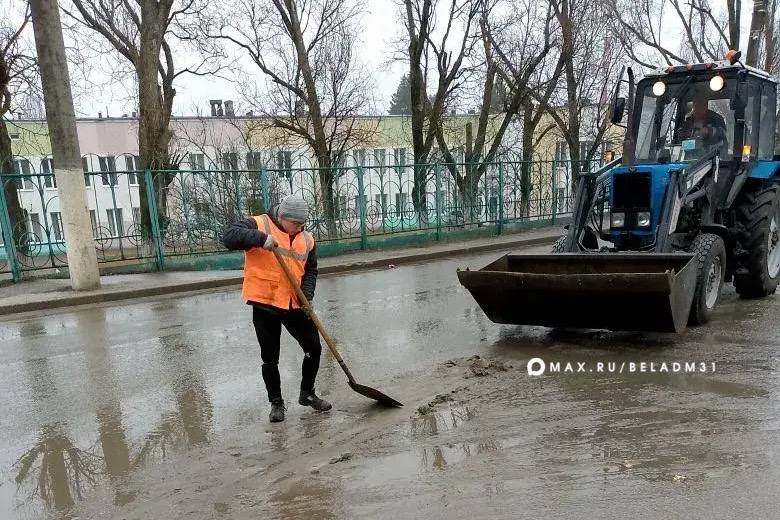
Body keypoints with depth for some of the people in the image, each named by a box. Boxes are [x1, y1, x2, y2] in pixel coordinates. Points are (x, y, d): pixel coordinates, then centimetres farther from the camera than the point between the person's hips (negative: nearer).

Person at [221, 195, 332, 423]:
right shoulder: (258, 224, -8)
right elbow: (229, 236, -21)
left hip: (295, 305, 4)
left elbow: (310, 270, 12)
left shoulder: (306, 239, 6)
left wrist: (307, 295, -4)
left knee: (314, 349, 9)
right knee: (270, 358, 7)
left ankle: (307, 393, 31)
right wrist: (260, 238, -33)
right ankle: (276, 403, 26)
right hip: (265, 304, -4)